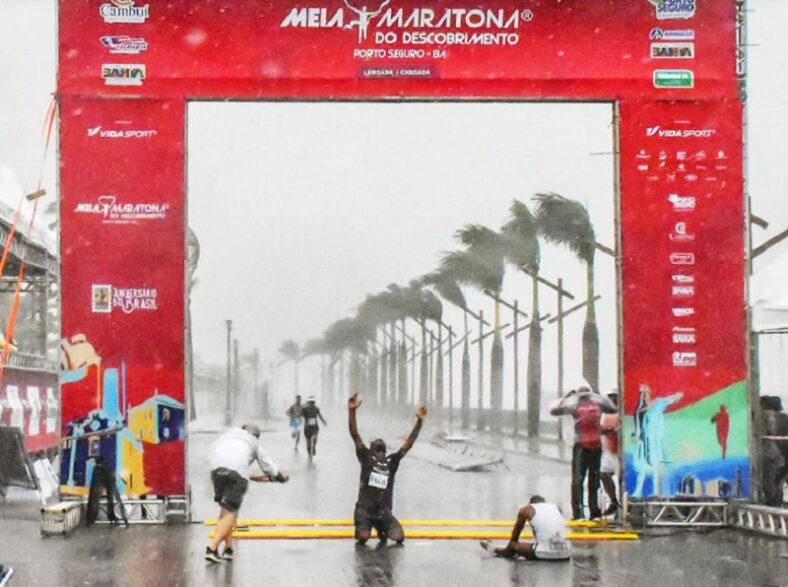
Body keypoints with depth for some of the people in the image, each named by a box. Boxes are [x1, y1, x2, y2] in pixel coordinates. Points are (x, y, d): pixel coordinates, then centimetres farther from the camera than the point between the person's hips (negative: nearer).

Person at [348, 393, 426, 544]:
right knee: (364, 537, -26)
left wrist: (419, 421, 1)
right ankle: (363, 528, 12)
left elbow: (409, 443, 7)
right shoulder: (366, 458, 2)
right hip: (364, 509, -3)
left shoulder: (392, 461, 9)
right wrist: (352, 411, -19)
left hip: (384, 511, 3)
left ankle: (381, 530, 20)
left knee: (399, 537, -14)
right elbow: (354, 435, -7)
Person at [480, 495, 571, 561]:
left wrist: (509, 548, 43)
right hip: (565, 556, 4)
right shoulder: (556, 507, 21)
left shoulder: (526, 510, 10)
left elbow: (516, 532, 24)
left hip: (544, 555, -4)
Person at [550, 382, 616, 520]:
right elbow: (613, 409, 20)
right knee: (594, 480, 12)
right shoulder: (598, 404, 3)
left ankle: (578, 512, -11)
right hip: (597, 446, 2)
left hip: (581, 446, -2)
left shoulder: (574, 405, -2)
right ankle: (594, 511, 13)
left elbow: (554, 410, 6)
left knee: (578, 479, -2)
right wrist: (601, 396, 20)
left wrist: (566, 397, 12)